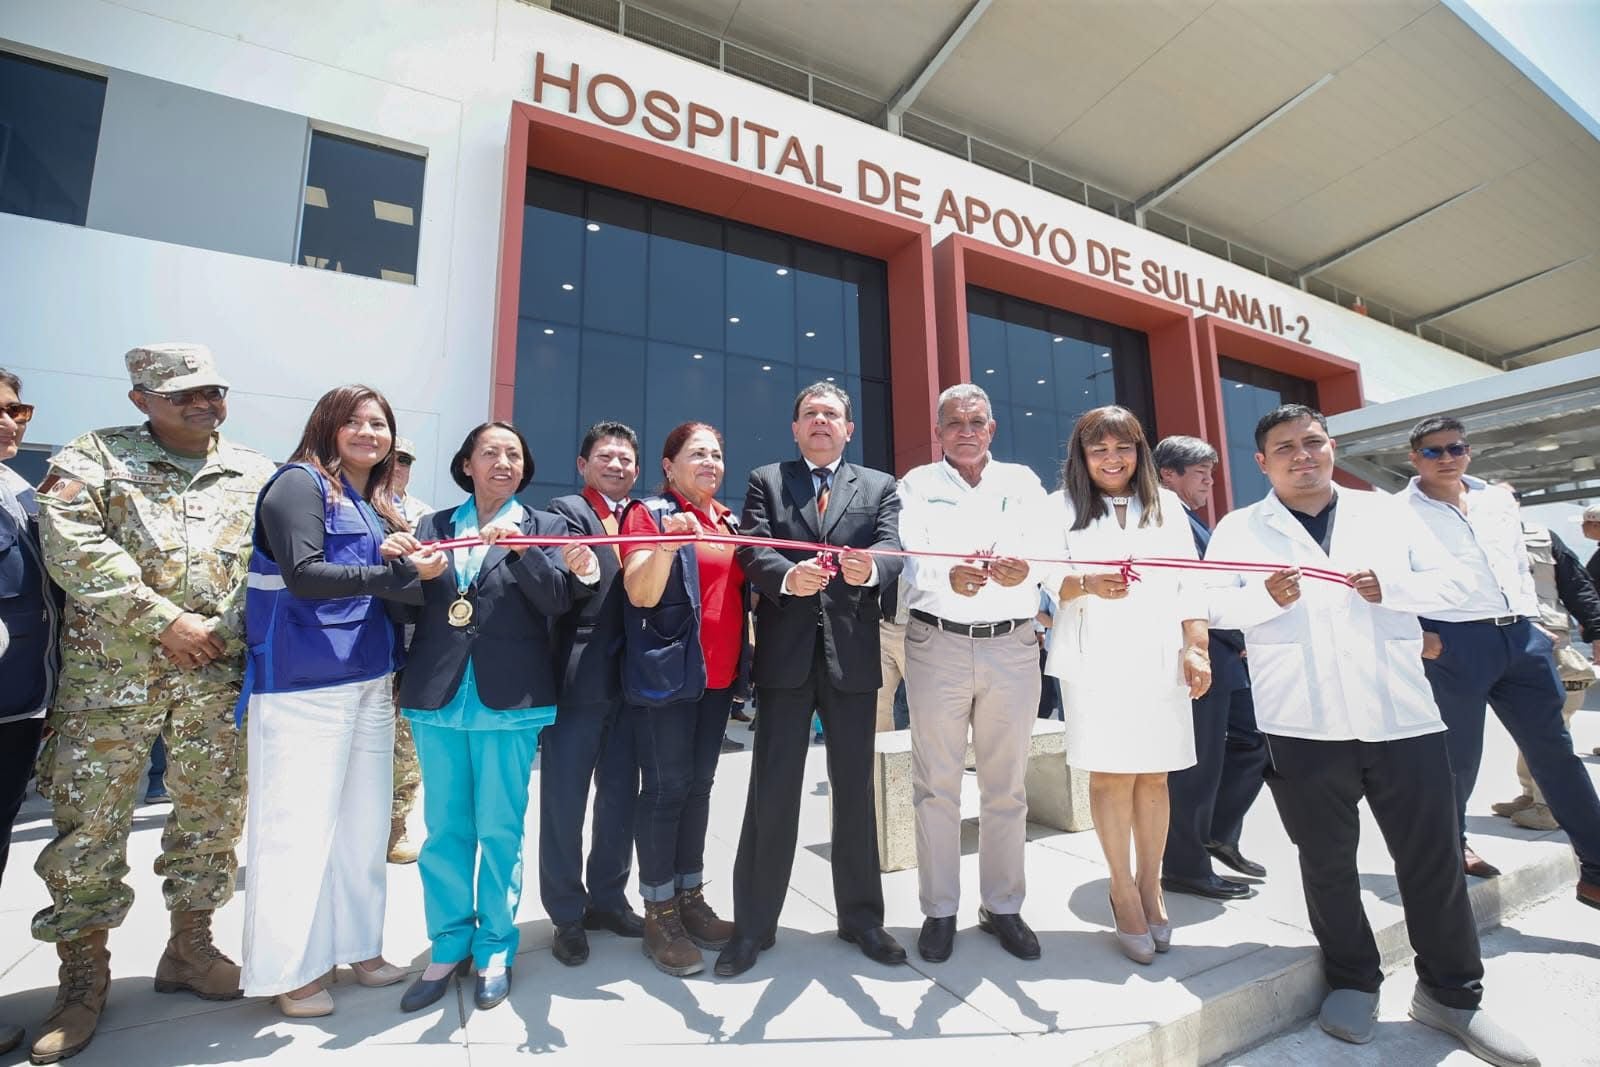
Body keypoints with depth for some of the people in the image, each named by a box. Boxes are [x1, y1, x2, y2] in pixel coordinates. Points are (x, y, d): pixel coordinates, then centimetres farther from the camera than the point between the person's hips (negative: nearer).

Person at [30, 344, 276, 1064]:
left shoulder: (257, 475, 10)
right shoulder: (93, 457, 6)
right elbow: (71, 547, -9)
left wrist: (224, 634, -5)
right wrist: (165, 621, -16)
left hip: (218, 676, 2)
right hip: (110, 673, -1)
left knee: (212, 815, 9)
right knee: (88, 821, 5)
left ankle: (189, 949, 28)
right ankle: (84, 979, 25)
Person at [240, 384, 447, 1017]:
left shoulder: (380, 506, 16)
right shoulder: (301, 484, -5)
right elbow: (303, 574, -17)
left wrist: (415, 571, -3)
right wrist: (399, 572, -19)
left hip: (371, 680, 7)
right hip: (304, 682, -7)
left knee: (364, 820, 14)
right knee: (299, 824, 3)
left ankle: (355, 944, 29)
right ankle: (286, 970, 19)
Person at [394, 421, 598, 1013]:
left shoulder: (544, 526, 4)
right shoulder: (433, 525, 12)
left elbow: (558, 598, -9)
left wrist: (516, 543, -22)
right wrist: (398, 562, -14)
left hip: (508, 698, -2)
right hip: (438, 696, 3)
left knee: (500, 830, 7)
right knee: (444, 828, 13)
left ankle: (495, 949, 26)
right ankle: (449, 945, 31)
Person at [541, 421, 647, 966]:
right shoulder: (567, 511, -2)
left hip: (628, 679, 5)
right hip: (578, 677, -5)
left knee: (620, 794, 15)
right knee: (564, 799, 8)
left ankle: (607, 898, 33)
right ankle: (567, 914, 26)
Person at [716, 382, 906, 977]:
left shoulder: (880, 487, 12)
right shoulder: (765, 481, 9)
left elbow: (893, 549, -4)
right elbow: (751, 549, -6)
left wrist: (870, 568, -28)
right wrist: (788, 576, -27)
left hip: (853, 655, 1)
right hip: (785, 654, -1)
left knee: (855, 790, 12)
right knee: (772, 791, 6)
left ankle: (860, 916, 31)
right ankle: (753, 926, 22)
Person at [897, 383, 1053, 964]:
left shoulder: (1022, 481, 12)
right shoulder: (918, 484, 6)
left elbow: (1045, 541, -4)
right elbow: (912, 554, -9)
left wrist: (1021, 565, -27)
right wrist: (949, 576, -31)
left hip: (1012, 645, 2)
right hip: (937, 643, -1)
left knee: (1006, 785, 11)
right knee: (937, 785, 6)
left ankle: (1002, 906, 29)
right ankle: (939, 910, 23)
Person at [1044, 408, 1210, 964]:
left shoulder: (1167, 504, 15)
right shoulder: (1062, 506, 5)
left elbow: (1188, 583, 11)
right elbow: (1049, 582, -4)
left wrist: (1196, 650, 2)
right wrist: (1088, 584, -25)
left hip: (1160, 660, 3)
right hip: (1096, 661, -2)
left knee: (1153, 776, 6)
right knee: (1112, 775, -2)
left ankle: (1149, 887, 22)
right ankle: (1123, 890, 14)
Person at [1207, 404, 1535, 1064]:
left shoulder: (1387, 512, 13)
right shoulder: (1239, 529, 4)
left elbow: (1451, 582, 10)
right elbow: (1214, 604, -4)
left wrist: (1390, 586, -9)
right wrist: (1266, 597, -23)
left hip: (1402, 716, 2)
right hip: (1302, 726, -2)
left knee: (1434, 858, 10)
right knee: (1326, 860, 9)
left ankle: (1451, 994, 31)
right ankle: (1353, 983, 29)